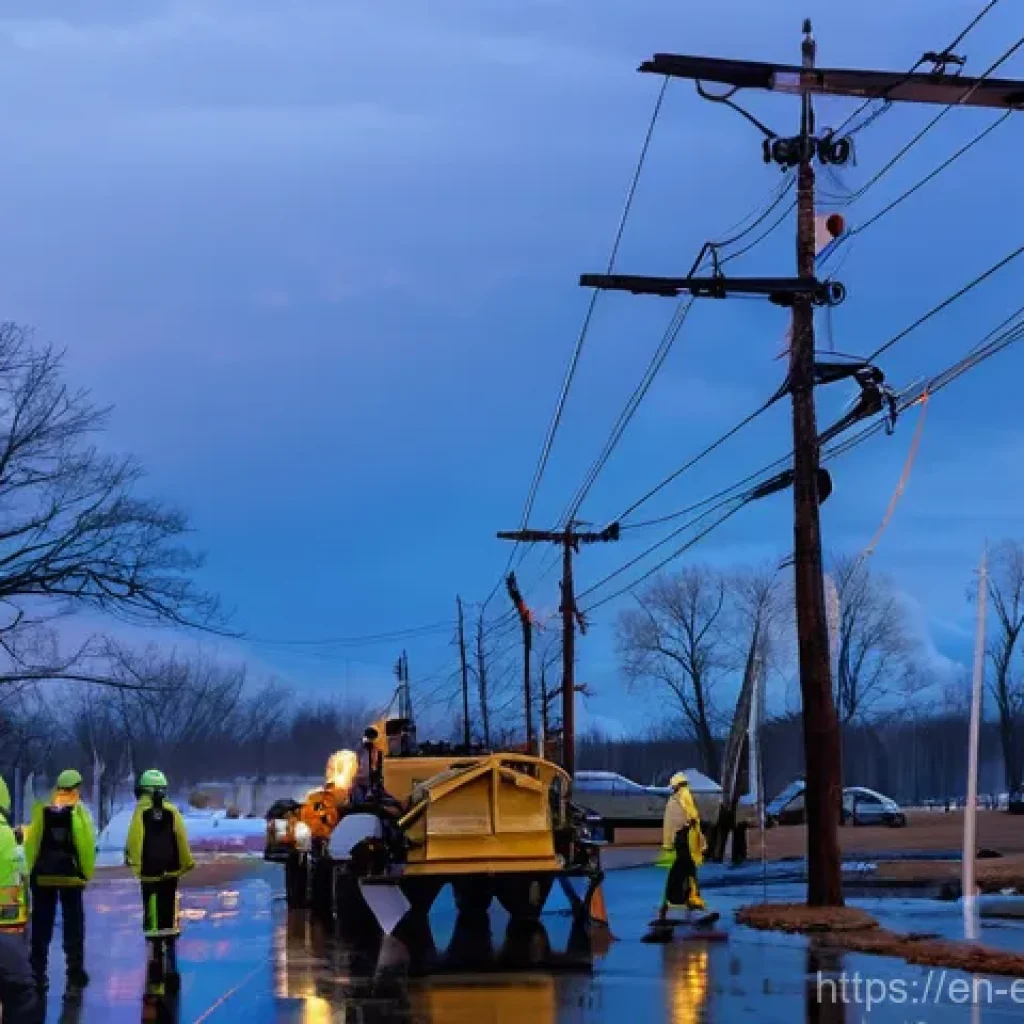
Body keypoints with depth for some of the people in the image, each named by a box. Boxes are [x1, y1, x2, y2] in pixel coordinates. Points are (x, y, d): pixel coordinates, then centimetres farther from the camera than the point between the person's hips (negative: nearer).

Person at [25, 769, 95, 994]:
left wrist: (30, 870, 3)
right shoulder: (78, 812, -7)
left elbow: (31, 843, -3)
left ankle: (37, 973, 9)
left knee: (41, 926, 9)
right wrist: (87, 872, -4)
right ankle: (75, 973, 8)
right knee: (73, 926, 7)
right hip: (71, 875, -2)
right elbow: (87, 845, -11)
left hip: (42, 875, 2)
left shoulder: (41, 811, 0)